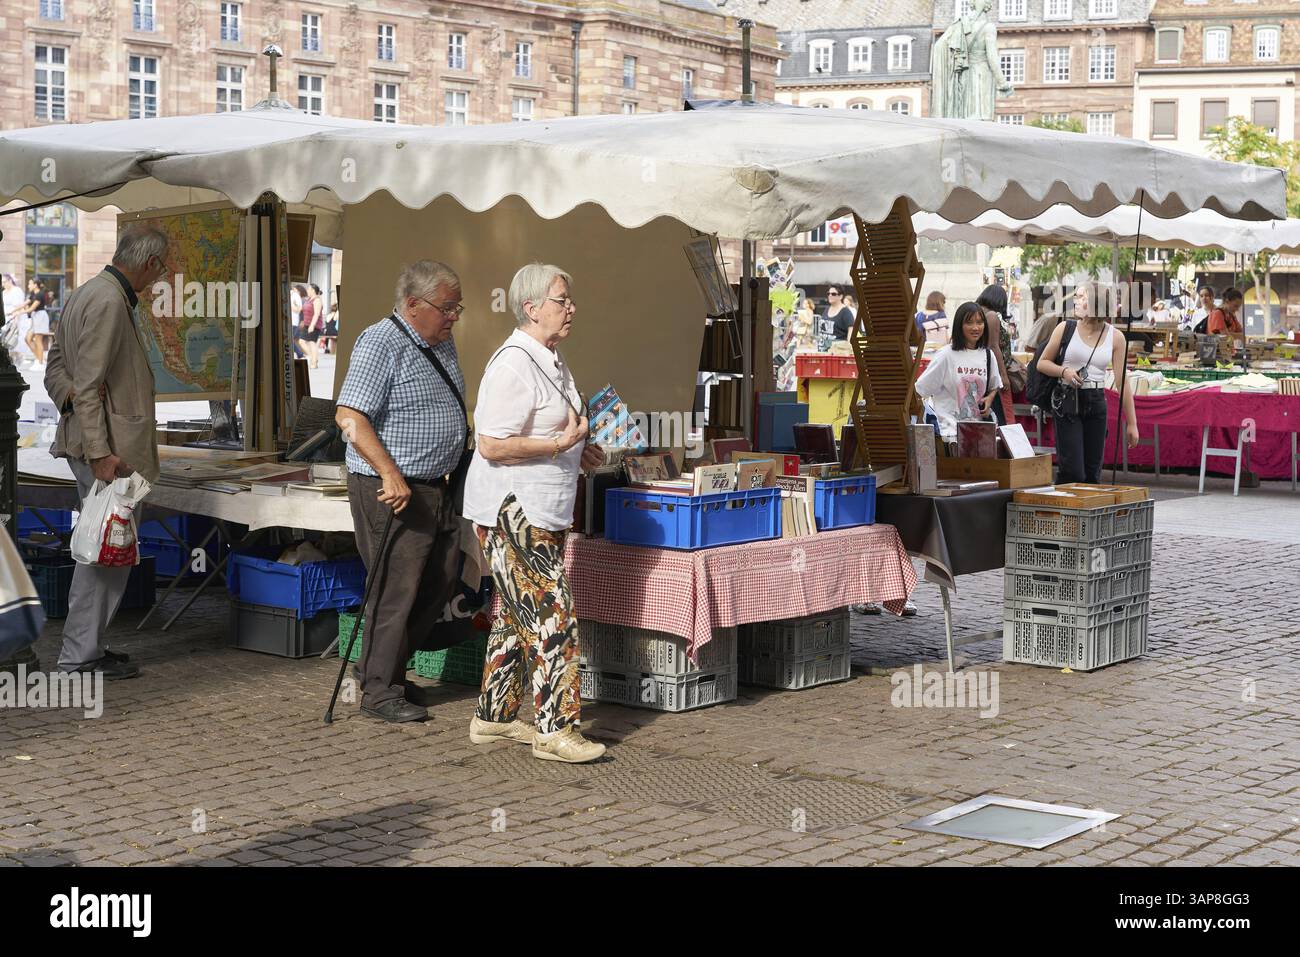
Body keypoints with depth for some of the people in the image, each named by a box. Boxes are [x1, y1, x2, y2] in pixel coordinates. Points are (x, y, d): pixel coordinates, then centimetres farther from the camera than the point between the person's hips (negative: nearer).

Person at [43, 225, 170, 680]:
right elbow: (89, 384, -21)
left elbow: (56, 366, 17)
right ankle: (80, 655, -1)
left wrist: (69, 395, -3)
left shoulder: (88, 292, 16)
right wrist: (99, 452, -24)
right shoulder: (109, 302, -16)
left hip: (98, 443, 11)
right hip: (107, 444, -11)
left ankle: (86, 645, 23)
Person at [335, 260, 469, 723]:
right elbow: (349, 417, -23)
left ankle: (389, 669, 28)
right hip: (393, 490, -9)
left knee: (439, 583, 14)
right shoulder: (381, 343, -15)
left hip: (436, 487, 9)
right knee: (396, 589, -5)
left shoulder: (441, 344, 13)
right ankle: (379, 692, 6)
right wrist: (391, 475, -28)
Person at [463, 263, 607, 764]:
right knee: (552, 616, -10)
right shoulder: (513, 365, -19)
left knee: (517, 616, 15)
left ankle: (493, 717, 24)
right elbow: (492, 445, -22)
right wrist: (561, 444, -21)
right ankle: (555, 730, -6)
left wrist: (578, 452, 12)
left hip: (541, 511, 10)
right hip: (512, 510, -10)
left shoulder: (550, 360, 14)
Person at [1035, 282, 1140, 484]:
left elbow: (1123, 381, 5)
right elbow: (1042, 363, 10)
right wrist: (1064, 371, -12)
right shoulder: (1065, 329, 0)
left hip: (1096, 403, 2)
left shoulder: (1115, 337, 3)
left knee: (1092, 473, 5)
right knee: (1072, 471, -11)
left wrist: (1132, 423, 3)